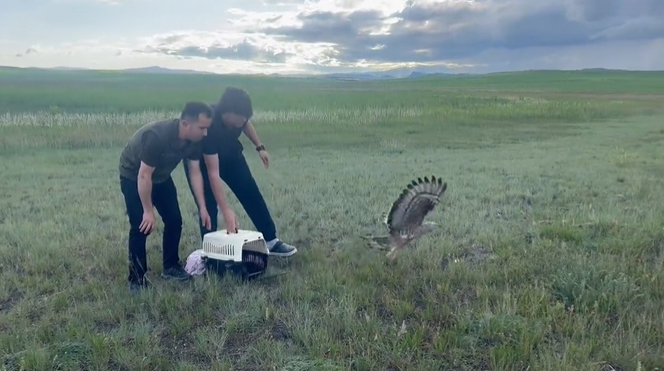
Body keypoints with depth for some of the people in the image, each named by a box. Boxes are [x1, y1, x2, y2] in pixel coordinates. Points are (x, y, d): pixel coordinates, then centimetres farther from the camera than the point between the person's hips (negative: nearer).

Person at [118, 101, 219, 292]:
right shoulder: (156, 136, -39)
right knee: (141, 226, -12)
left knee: (174, 221, 2)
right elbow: (144, 176, -33)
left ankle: (171, 267, 18)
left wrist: (202, 207, -10)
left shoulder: (194, 140, -18)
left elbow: (195, 172, -9)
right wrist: (148, 211, -26)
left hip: (161, 176, 6)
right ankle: (136, 279, 1)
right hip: (133, 176, -6)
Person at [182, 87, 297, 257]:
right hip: (201, 160, -5)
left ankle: (271, 241, 6)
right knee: (208, 205, -10)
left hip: (229, 152, 5)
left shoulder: (239, 115, -27)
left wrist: (259, 147, 1)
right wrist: (226, 210, -42)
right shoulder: (210, 126, -42)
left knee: (251, 193, -1)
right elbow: (213, 173, -41)